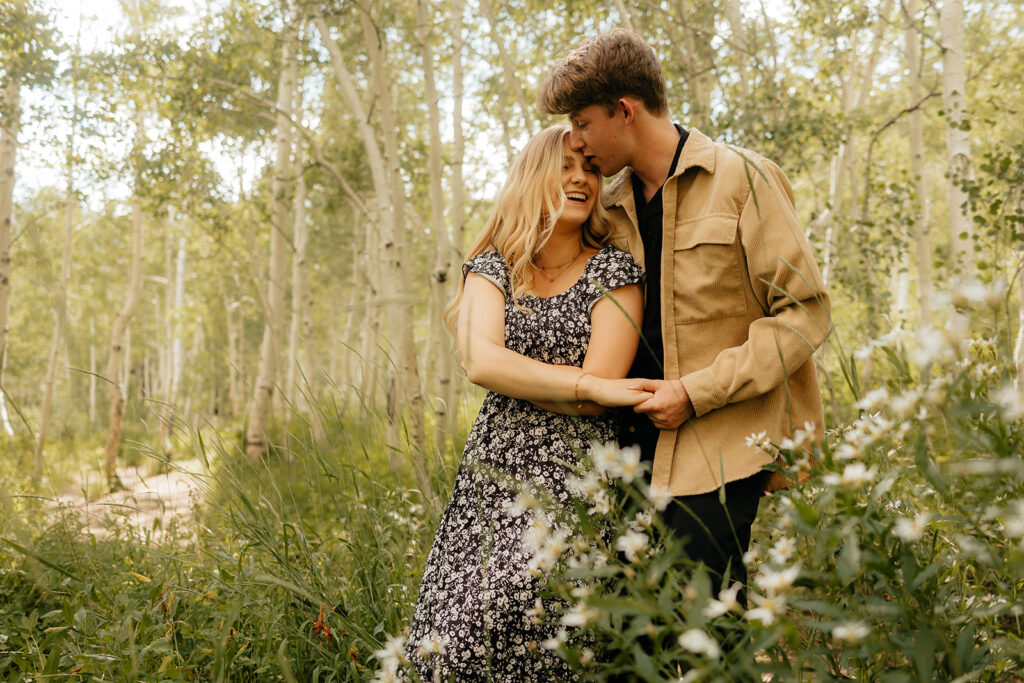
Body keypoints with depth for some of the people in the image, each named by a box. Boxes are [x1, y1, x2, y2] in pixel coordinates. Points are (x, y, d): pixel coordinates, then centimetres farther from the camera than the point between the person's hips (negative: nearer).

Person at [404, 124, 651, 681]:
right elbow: (479, 363, -11)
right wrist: (590, 385, -16)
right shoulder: (491, 269, 9)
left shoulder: (613, 271, 1)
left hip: (578, 474, -2)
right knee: (467, 625, -8)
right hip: (495, 471, 3)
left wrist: (511, 374, -4)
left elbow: (598, 399, -9)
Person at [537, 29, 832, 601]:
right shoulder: (613, 207, 15)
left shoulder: (741, 179, -4)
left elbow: (806, 312, -8)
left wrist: (696, 393, -13)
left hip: (719, 445, -6)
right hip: (638, 439, 6)